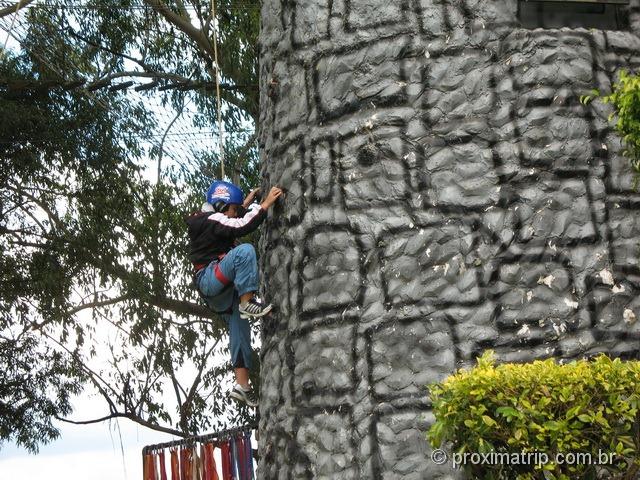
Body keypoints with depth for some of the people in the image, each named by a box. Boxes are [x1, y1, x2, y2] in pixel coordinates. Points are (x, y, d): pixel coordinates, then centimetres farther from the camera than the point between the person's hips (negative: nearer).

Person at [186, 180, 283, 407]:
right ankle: (247, 301, -32)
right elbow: (242, 226, -21)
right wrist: (266, 203, -18)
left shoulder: (211, 221, 25)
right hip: (210, 279, -10)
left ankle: (242, 385, -2)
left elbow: (235, 218, 44)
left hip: (221, 291, 10)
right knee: (245, 250, -29)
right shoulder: (212, 220, -6)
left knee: (240, 330, 3)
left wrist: (249, 200, 44)